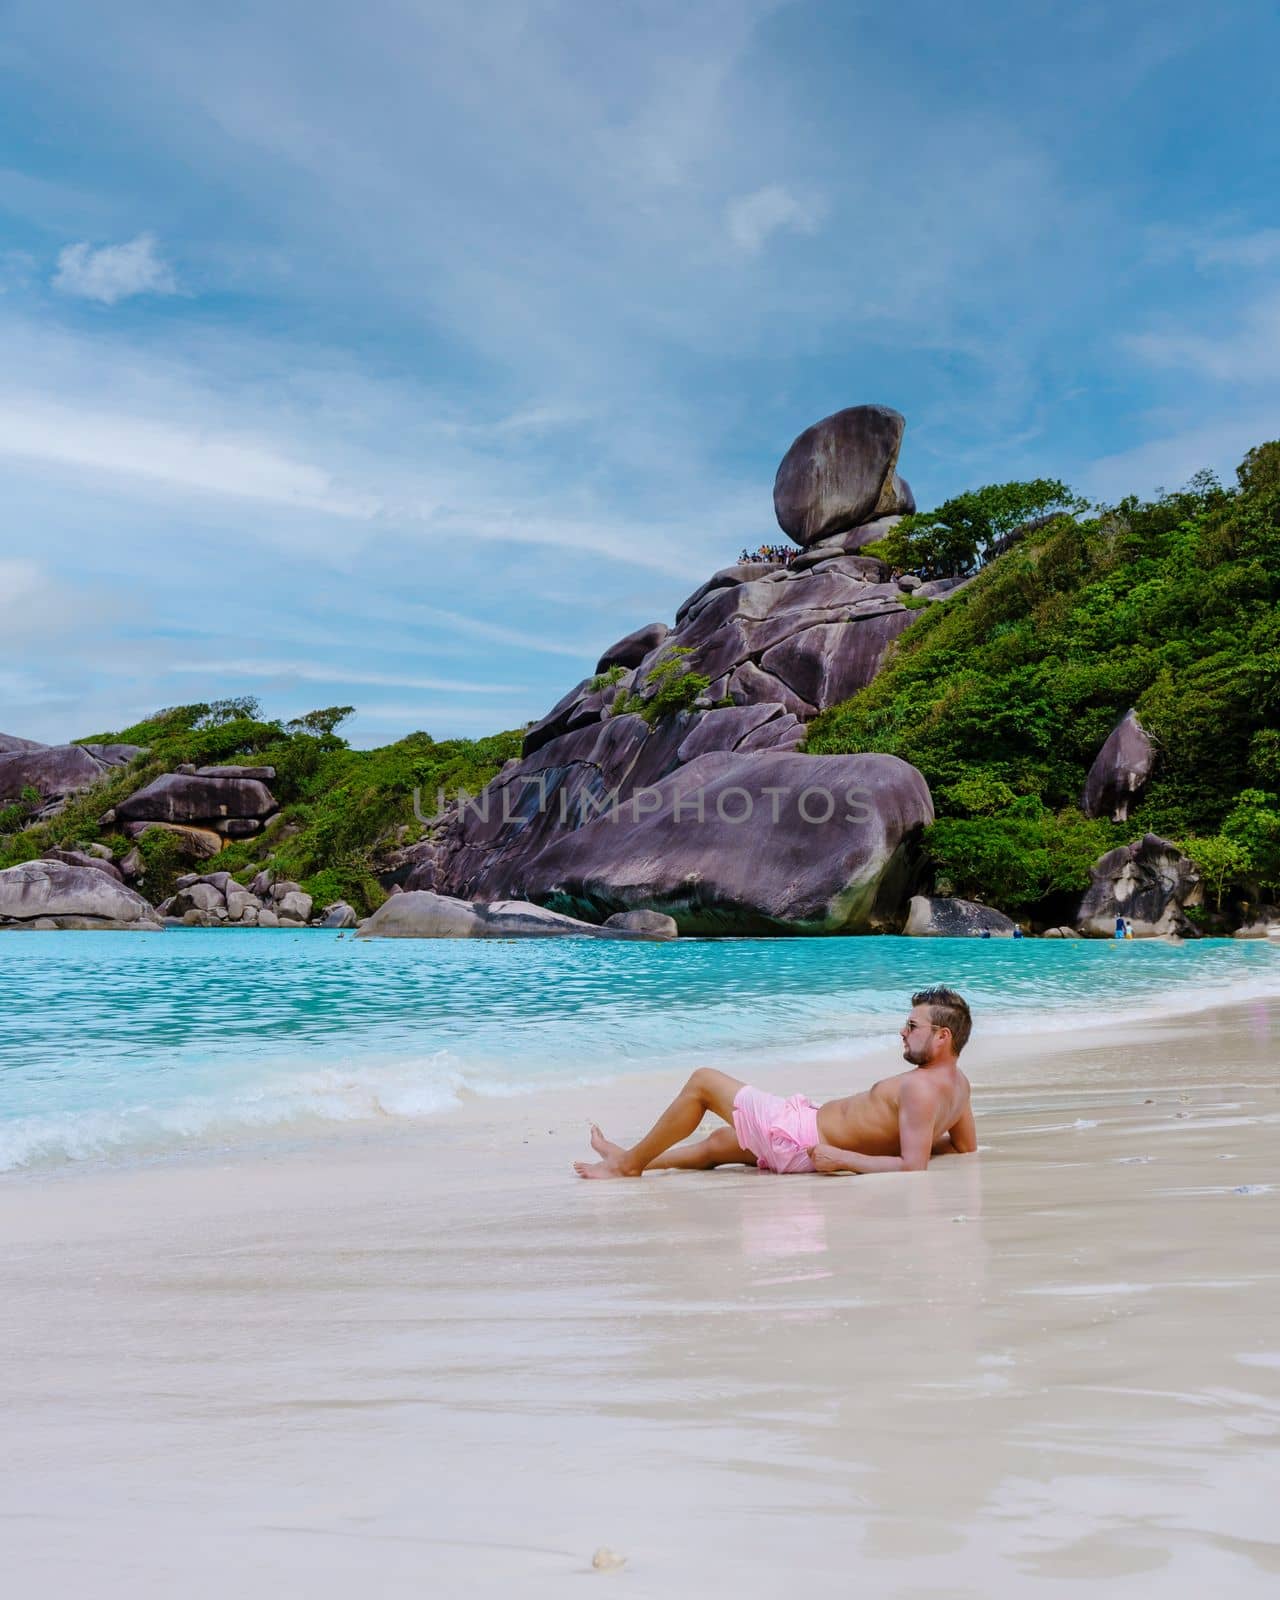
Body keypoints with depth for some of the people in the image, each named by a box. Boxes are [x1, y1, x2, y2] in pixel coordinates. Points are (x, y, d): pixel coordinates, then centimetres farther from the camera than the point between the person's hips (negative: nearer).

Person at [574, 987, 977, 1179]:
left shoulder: (919, 1089, -28)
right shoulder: (958, 1081, 0)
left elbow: (913, 1167, -35)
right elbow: (966, 1147, 12)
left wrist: (843, 1159, -27)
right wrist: (902, 1140, 13)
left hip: (800, 1134, -10)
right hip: (817, 1138, 10)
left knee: (702, 1080, 5)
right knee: (719, 1142, 30)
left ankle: (629, 1162, 19)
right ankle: (631, 1160, 45)